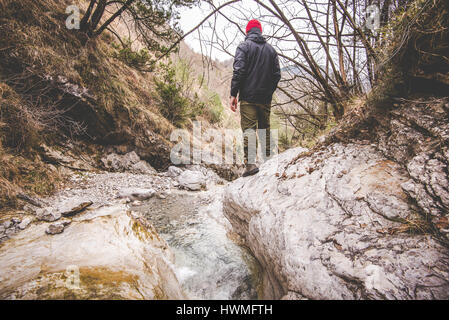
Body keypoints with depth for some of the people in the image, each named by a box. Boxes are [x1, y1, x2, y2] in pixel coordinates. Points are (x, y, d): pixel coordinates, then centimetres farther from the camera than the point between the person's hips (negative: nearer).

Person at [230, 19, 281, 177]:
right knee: (265, 129, 14)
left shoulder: (244, 46, 0)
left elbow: (238, 71, -12)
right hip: (265, 98, 5)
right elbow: (277, 74, 11)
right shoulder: (271, 49, 15)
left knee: (249, 128, -8)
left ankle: (250, 163, -19)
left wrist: (233, 94, -10)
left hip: (248, 96, -4)